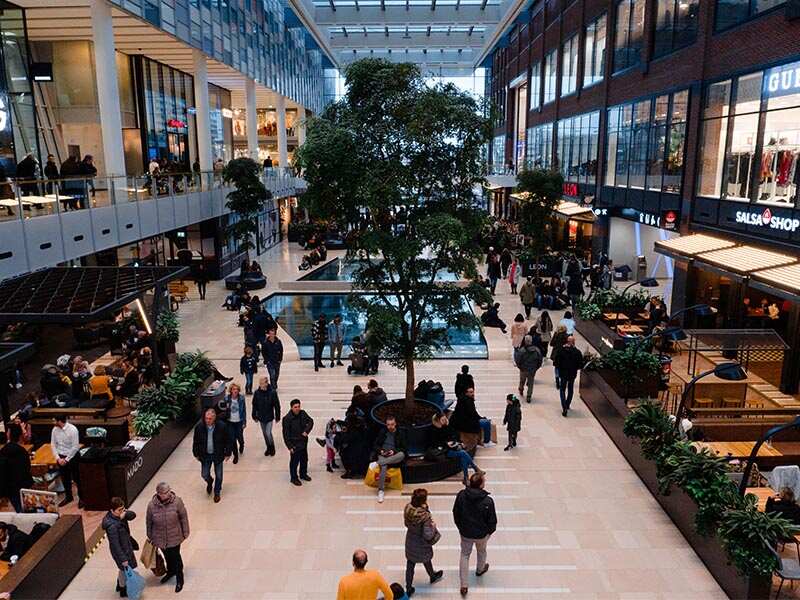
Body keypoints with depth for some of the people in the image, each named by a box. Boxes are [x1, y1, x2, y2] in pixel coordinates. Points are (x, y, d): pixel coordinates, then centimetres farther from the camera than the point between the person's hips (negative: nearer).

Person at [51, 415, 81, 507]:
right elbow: (53, 445, 3)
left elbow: (75, 447, -18)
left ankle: (81, 498, 20)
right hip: (61, 457, 5)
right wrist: (58, 458, -7)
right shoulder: (55, 430, -4)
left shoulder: (72, 429, -20)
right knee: (65, 478, 17)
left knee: (77, 478, 5)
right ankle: (68, 497, 36)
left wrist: (66, 459, -16)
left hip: (72, 456, -5)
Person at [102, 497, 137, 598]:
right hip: (121, 551, -8)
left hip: (126, 546, 8)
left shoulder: (120, 514, -13)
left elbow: (133, 515, -9)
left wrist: (126, 514, -33)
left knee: (123, 569, 30)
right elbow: (115, 544, -30)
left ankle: (119, 585, 54)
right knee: (125, 569, 16)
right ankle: (123, 591, 41)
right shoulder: (112, 526, -36)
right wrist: (123, 559, -22)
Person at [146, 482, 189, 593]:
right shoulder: (152, 505, -19)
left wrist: (185, 533, -3)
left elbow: (183, 517, -10)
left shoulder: (177, 501, -22)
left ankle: (179, 579, 33)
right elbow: (149, 522, -3)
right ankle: (170, 571, 54)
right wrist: (150, 536, 8)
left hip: (174, 537, -2)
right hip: (160, 537, 2)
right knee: (167, 556, 25)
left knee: (175, 557, 11)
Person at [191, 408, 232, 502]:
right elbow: (196, 442, 0)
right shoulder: (199, 427, -15)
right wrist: (196, 454, 4)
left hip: (218, 455, -1)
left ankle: (217, 492, 36)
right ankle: (209, 482, 44)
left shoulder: (222, 427, -20)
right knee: (204, 474, 8)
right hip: (205, 455, 1)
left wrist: (228, 453, -5)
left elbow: (228, 441, -8)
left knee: (218, 476, 12)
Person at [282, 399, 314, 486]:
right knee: (294, 461, 6)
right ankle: (294, 478, 24)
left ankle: (303, 474, 41)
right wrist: (290, 446, -16)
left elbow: (310, 421, 5)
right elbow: (286, 434, -16)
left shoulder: (303, 413, -5)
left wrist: (306, 431, -13)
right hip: (295, 444, -6)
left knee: (304, 459, 21)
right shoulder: (287, 418, -20)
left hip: (303, 442, 6)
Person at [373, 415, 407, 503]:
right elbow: (376, 444, 13)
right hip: (382, 455, -1)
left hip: (394, 456, 1)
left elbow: (405, 448, 4)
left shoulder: (400, 433, 7)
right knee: (384, 466, -36)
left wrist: (394, 451, -13)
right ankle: (380, 491, -39)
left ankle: (378, 463, -42)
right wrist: (380, 450, -9)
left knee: (402, 455, -35)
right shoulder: (382, 431, 11)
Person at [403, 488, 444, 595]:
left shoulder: (407, 508, -19)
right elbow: (428, 535, -30)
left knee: (410, 564, 20)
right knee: (426, 560, 28)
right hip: (421, 544, -3)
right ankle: (432, 576, 58)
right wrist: (433, 526, -13)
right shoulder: (425, 516, -37)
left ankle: (408, 589, 34)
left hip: (410, 541, 3)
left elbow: (406, 523, -2)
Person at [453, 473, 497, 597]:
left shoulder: (461, 495, -20)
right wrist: (490, 531, 4)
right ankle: (480, 569, 57)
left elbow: (455, 513, -5)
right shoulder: (488, 501, -30)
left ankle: (464, 585, 19)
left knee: (464, 555, 21)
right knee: (481, 551, 29)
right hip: (481, 534, -1)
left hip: (465, 533, 2)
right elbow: (492, 520, -17)